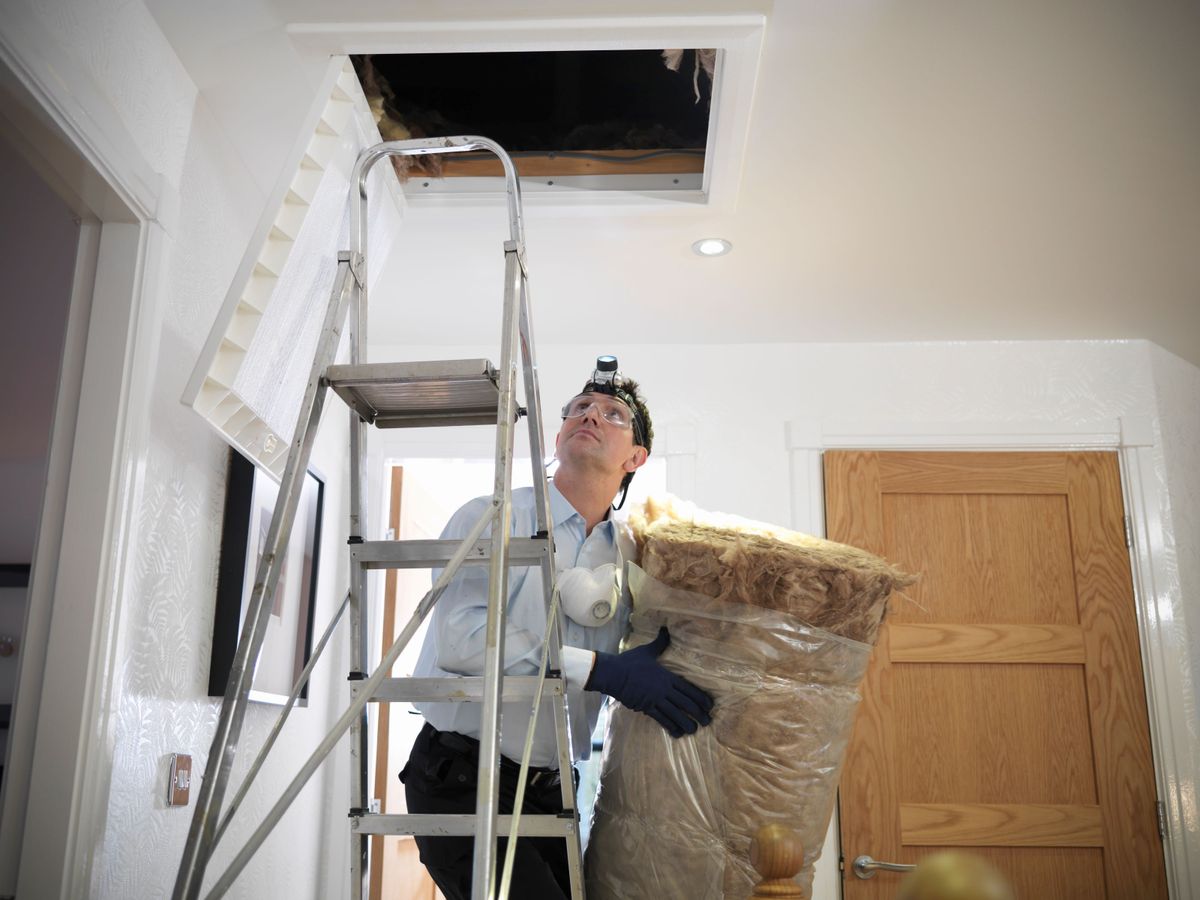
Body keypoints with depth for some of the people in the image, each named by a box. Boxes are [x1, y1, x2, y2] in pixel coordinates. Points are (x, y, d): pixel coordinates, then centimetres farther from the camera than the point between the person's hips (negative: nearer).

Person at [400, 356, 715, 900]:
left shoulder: (629, 555, 8)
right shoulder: (494, 518, -8)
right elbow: (459, 637, -23)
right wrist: (604, 671, -26)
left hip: (548, 790, 6)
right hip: (462, 781, -6)